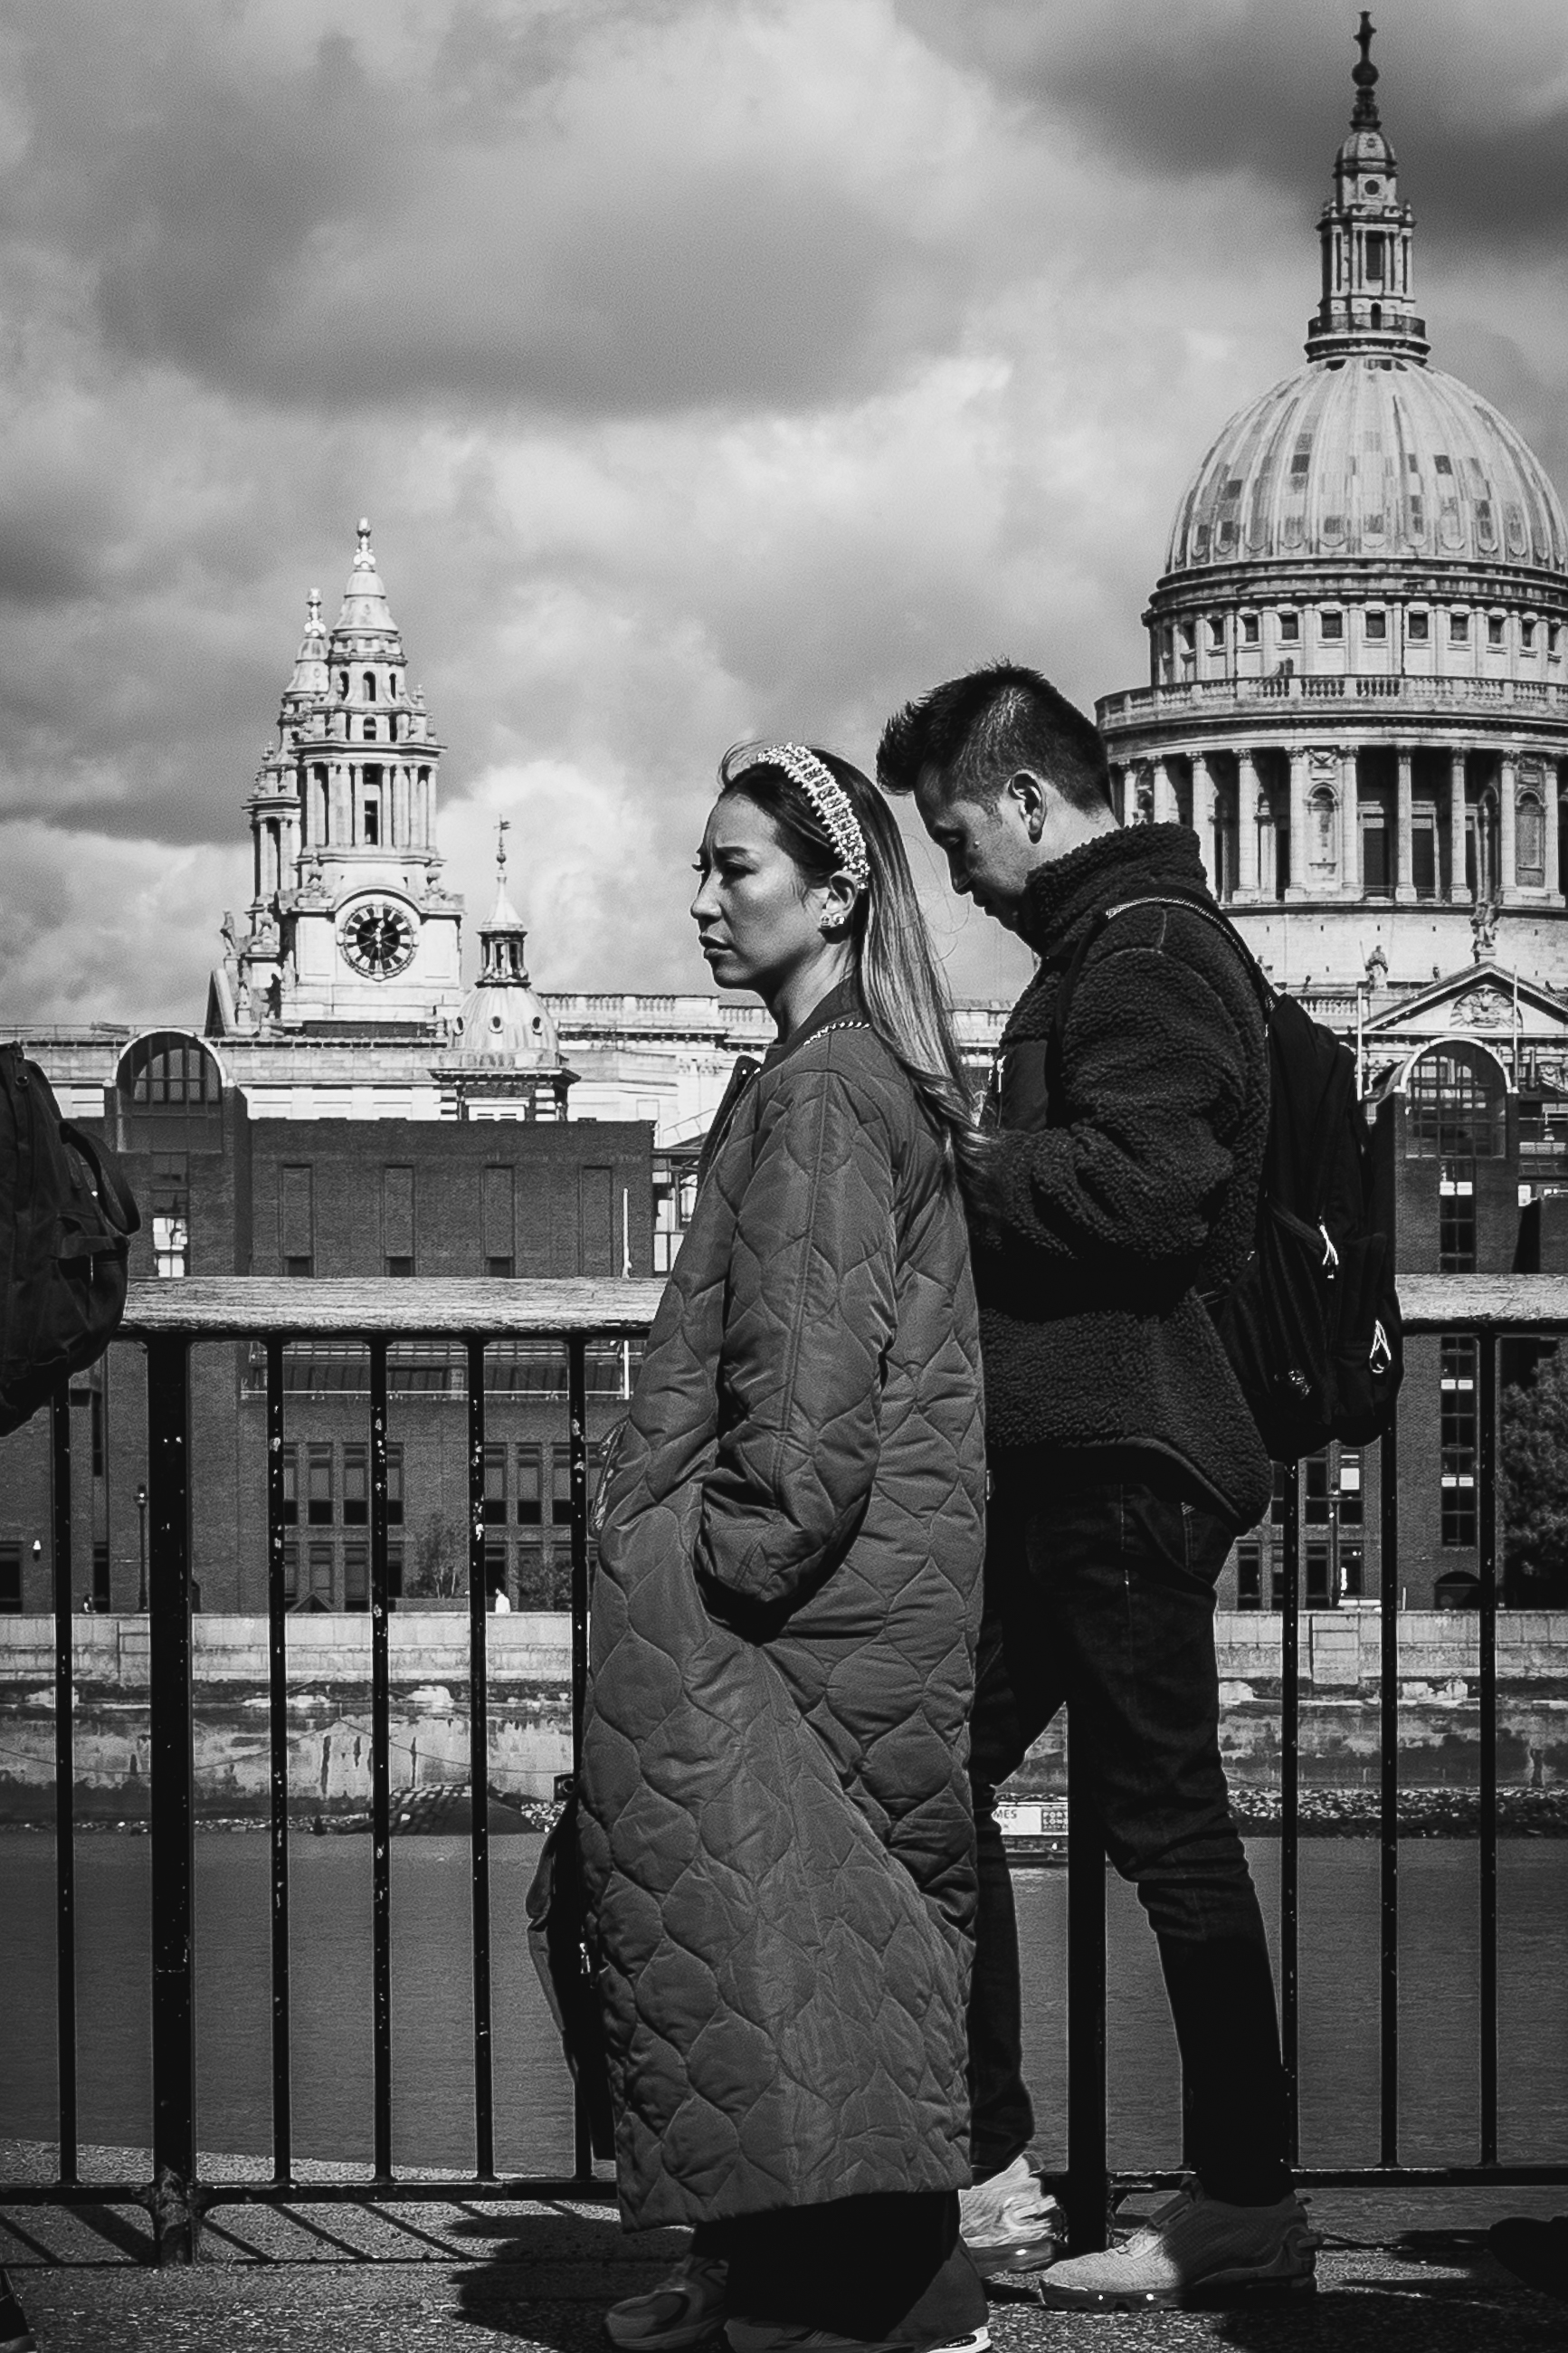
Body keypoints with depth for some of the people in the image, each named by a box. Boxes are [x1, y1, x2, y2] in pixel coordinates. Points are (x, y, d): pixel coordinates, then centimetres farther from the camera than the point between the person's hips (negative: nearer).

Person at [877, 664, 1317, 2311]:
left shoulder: (1152, 953, -11)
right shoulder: (1101, 951, 21)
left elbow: (1138, 1184, -24)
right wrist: (972, 1176, 10)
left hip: (1124, 1455, -11)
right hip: (1067, 1452, 11)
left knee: (1163, 1820, -5)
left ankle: (1243, 2204, 2)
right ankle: (985, 2172, 15)